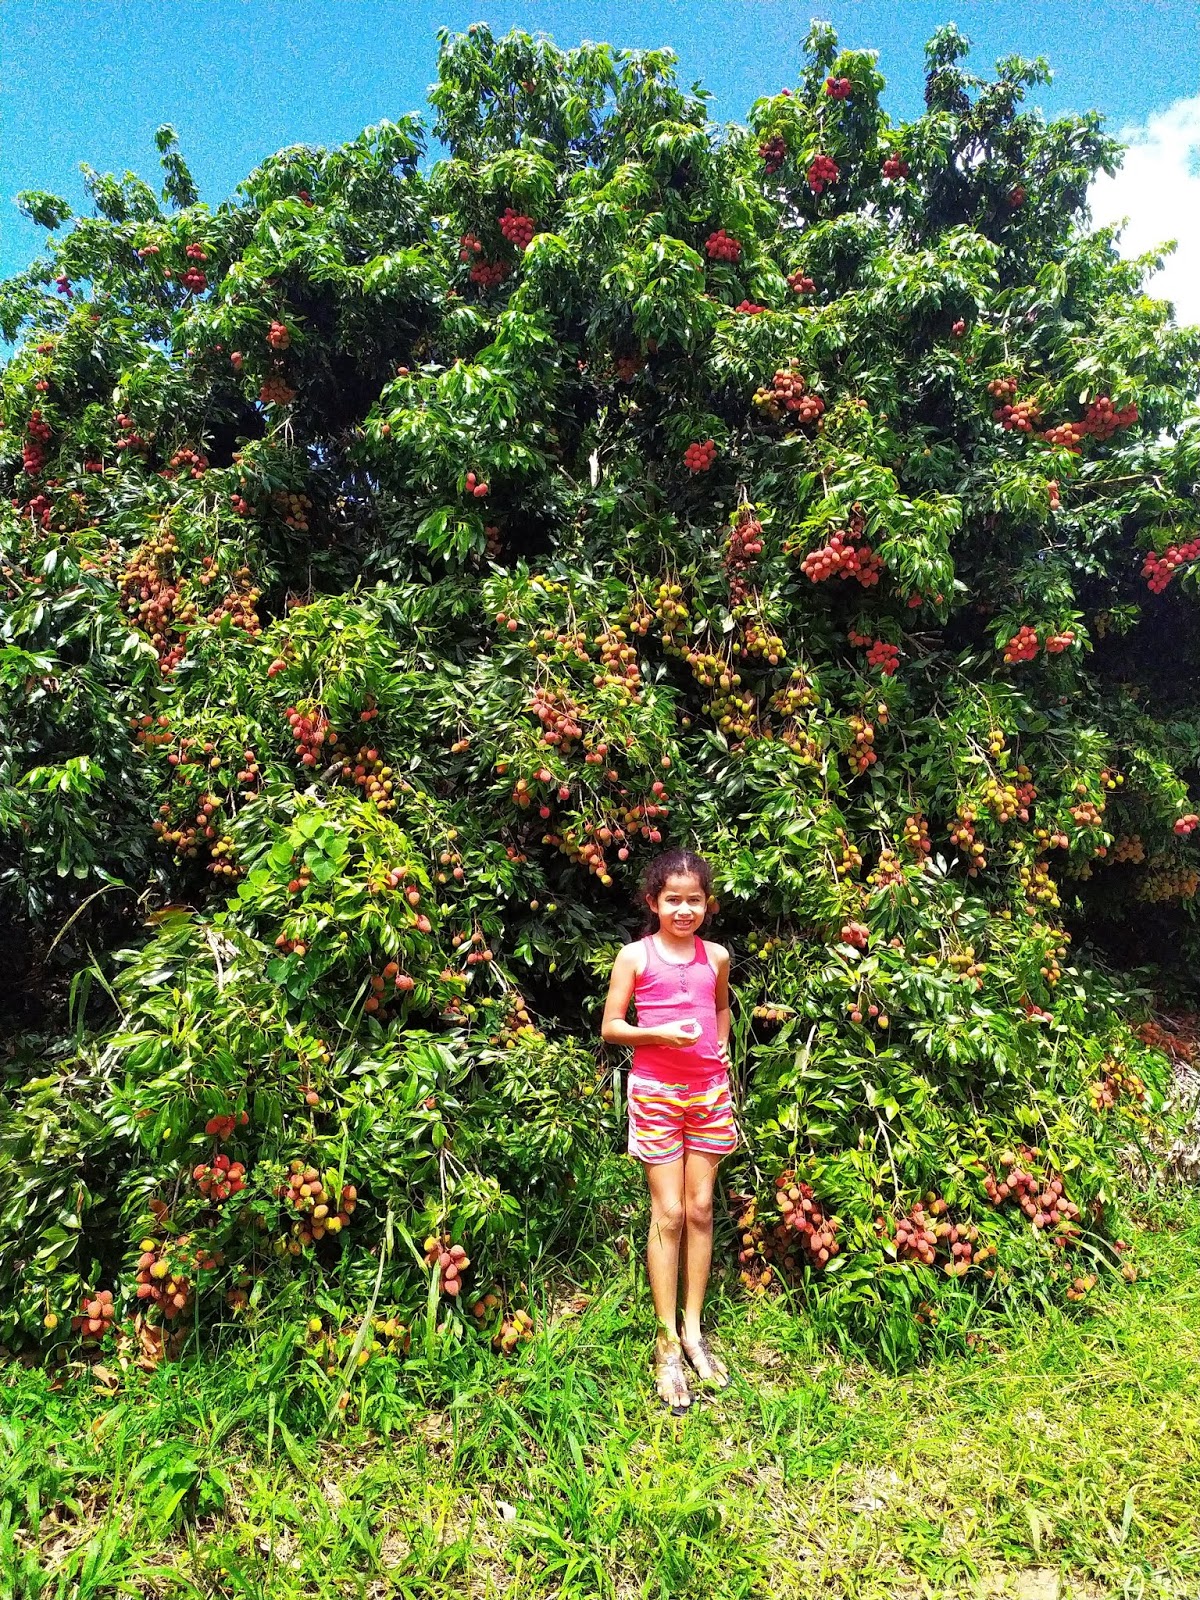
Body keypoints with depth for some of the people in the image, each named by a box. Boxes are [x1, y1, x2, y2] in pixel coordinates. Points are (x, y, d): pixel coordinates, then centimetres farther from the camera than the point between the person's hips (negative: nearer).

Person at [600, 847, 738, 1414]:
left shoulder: (716, 956, 2)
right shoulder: (635, 956, -8)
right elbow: (610, 1027, -6)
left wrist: (721, 1049, 7)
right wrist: (659, 1034, -21)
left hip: (709, 1090, 4)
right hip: (656, 1091, -3)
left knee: (701, 1208, 10)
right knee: (669, 1212, 1)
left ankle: (693, 1330, 25)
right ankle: (667, 1341, 16)